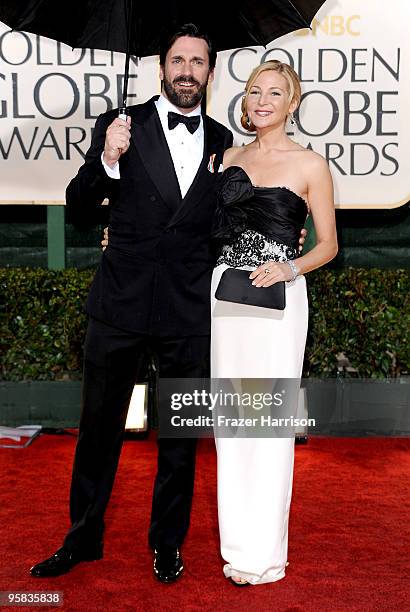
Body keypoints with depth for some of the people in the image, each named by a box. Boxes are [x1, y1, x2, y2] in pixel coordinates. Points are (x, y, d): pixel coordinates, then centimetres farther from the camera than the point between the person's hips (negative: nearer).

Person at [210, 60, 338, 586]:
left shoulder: (310, 165, 0)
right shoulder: (228, 158, 14)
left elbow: (328, 244, 3)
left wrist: (289, 268, -16)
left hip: (277, 295, -5)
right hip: (226, 288, 5)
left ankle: (263, 552, 7)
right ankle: (237, 540, 19)